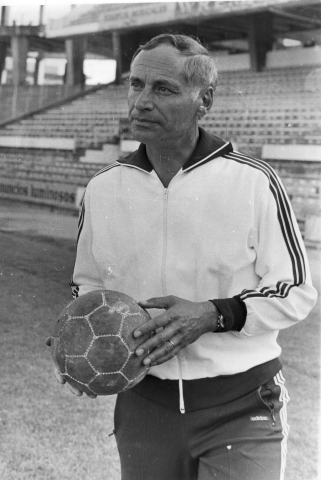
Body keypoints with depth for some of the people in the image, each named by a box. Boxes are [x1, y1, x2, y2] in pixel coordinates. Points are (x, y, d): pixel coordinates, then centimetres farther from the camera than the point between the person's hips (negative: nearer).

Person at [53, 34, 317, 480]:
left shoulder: (254, 182, -11)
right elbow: (88, 285, 14)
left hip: (241, 409, -3)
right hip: (143, 405, 3)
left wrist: (214, 315, -20)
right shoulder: (103, 188, 1)